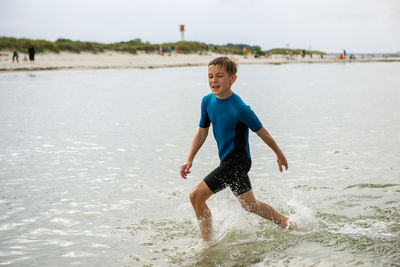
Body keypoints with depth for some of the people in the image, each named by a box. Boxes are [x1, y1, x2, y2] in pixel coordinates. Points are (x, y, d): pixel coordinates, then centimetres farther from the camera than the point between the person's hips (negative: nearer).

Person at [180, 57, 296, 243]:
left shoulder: (239, 108, -21)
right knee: (250, 205, 22)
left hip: (237, 161, -8)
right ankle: (289, 225, 41)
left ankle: (208, 245, 0)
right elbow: (202, 131, 12)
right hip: (228, 162, 8)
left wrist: (280, 155, 4)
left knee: (197, 196, -14)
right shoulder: (208, 101, 0)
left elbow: (261, 132, -8)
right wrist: (190, 160, 6)